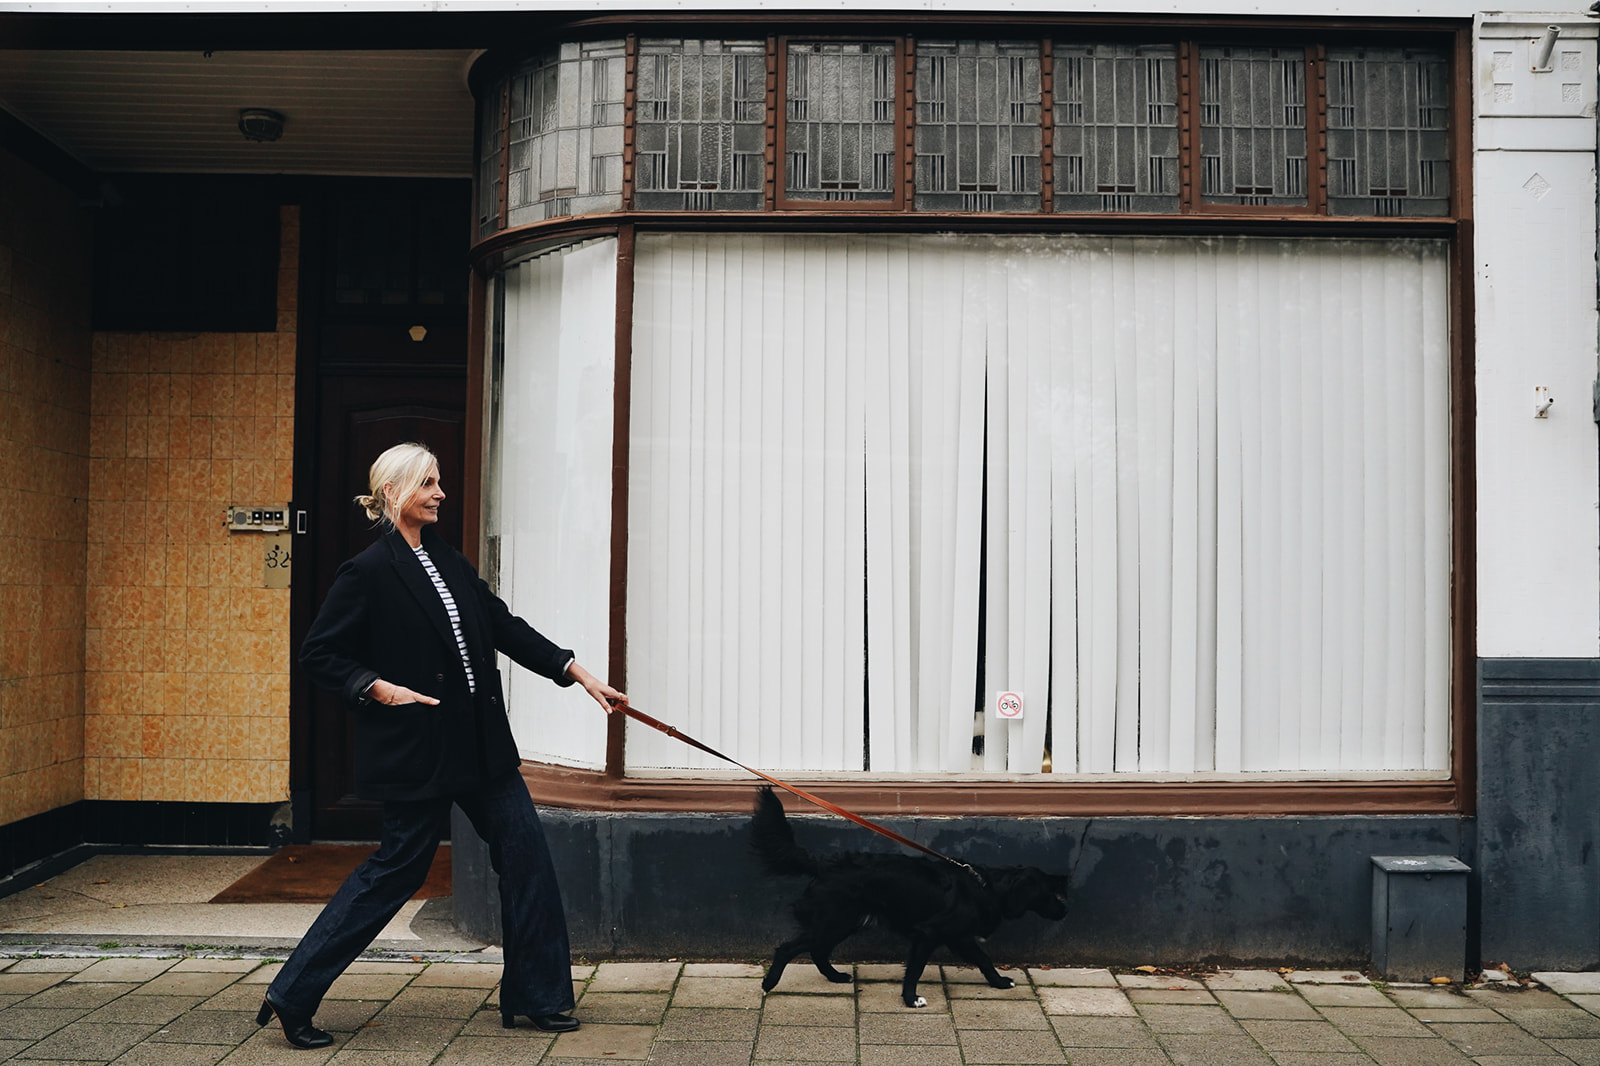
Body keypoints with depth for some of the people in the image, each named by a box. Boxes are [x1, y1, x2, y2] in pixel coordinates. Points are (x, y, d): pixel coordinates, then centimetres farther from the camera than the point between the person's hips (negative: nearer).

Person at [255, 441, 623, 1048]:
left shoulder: (447, 561, 12)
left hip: (479, 743, 8)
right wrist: (381, 689, -19)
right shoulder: (369, 572, -10)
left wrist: (579, 674, 7)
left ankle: (535, 999, 17)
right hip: (418, 750, -7)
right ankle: (291, 998, 15)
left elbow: (506, 626, 13)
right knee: (398, 868, -1)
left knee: (525, 853, 6)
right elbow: (318, 653, -8)